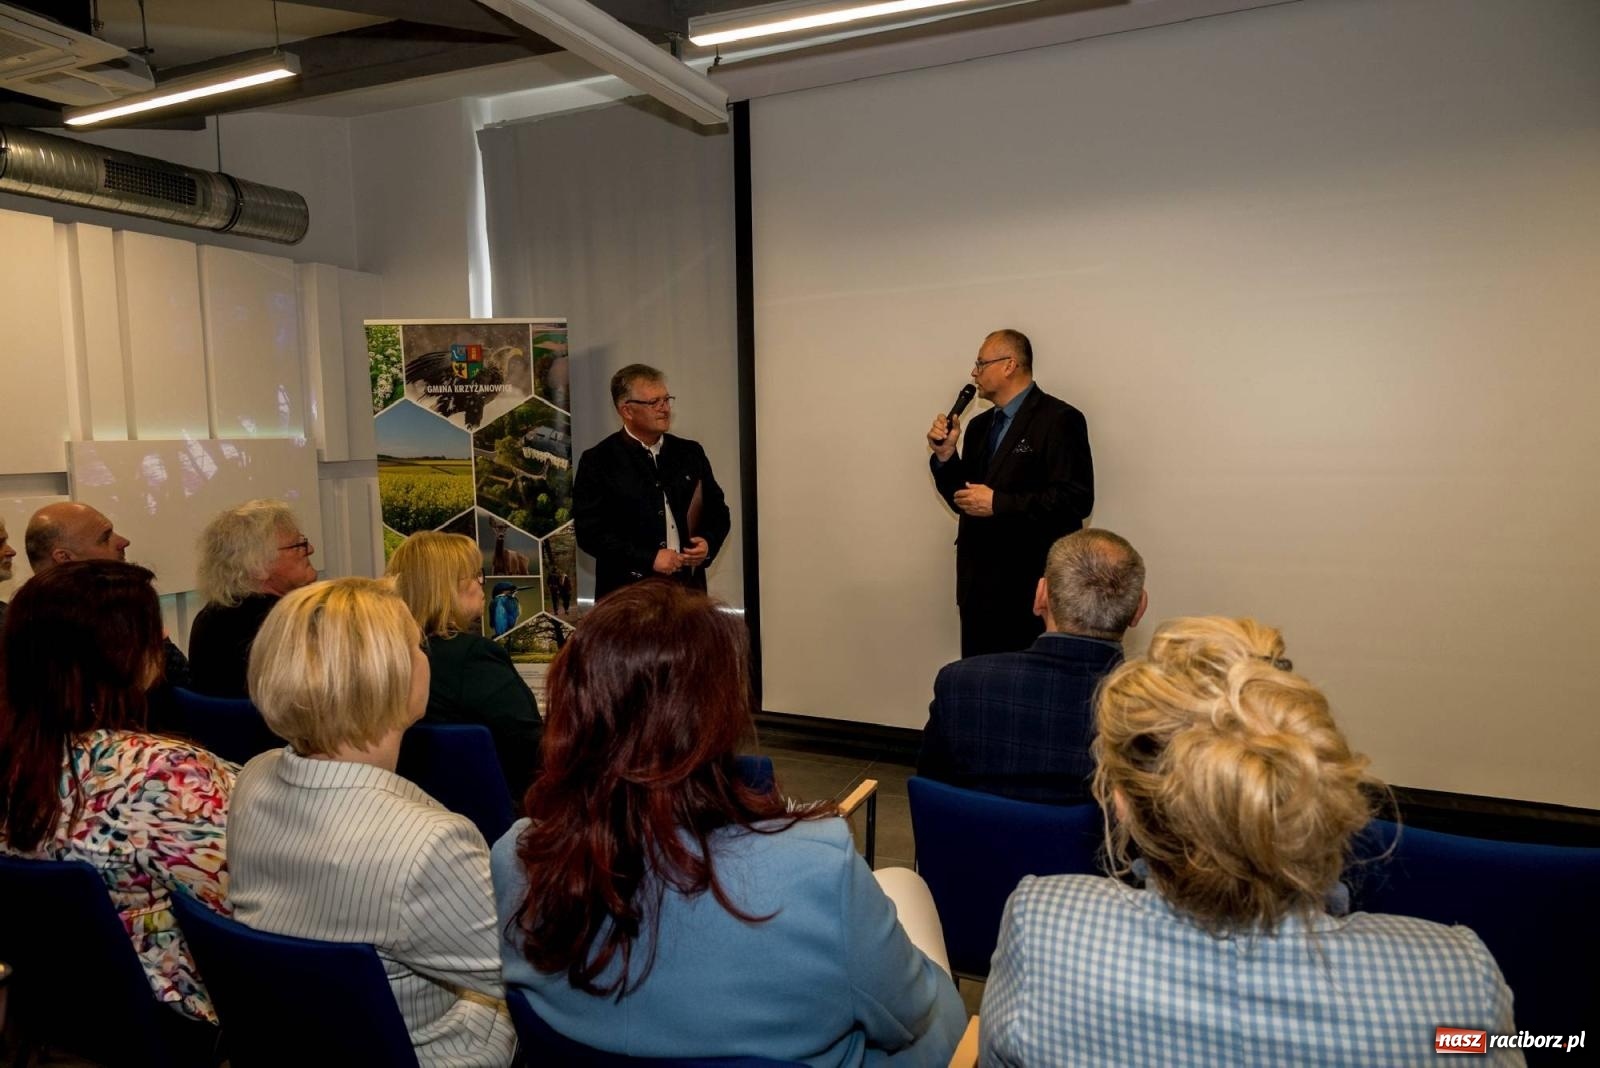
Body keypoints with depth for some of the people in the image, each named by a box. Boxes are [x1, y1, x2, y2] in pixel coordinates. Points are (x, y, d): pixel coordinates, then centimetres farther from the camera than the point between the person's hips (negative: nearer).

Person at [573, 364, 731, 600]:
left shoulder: (690, 453, 10)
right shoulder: (598, 461, -2)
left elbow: (718, 510, 17)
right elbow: (589, 531, -9)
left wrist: (709, 543, -3)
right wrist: (649, 558, -16)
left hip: (688, 589, 4)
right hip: (628, 593, -3)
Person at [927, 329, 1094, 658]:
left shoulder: (1059, 419, -8)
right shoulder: (980, 425, 15)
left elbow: (1077, 500, -17)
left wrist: (998, 503, -18)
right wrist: (945, 455, 1)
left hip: (1030, 586, -7)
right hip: (978, 584, 7)